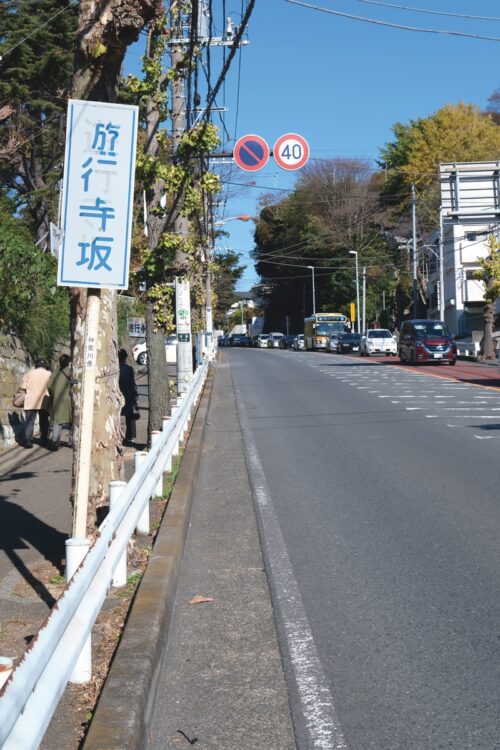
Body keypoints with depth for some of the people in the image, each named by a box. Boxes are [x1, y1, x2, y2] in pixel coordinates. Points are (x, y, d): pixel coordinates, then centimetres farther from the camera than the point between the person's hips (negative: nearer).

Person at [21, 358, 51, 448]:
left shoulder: (29, 373, 5)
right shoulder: (49, 374, 5)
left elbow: (24, 387, -1)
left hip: (30, 402, -1)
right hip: (44, 402, 1)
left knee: (29, 422, -1)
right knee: (44, 422, 13)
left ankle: (28, 442, -9)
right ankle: (44, 441, 17)